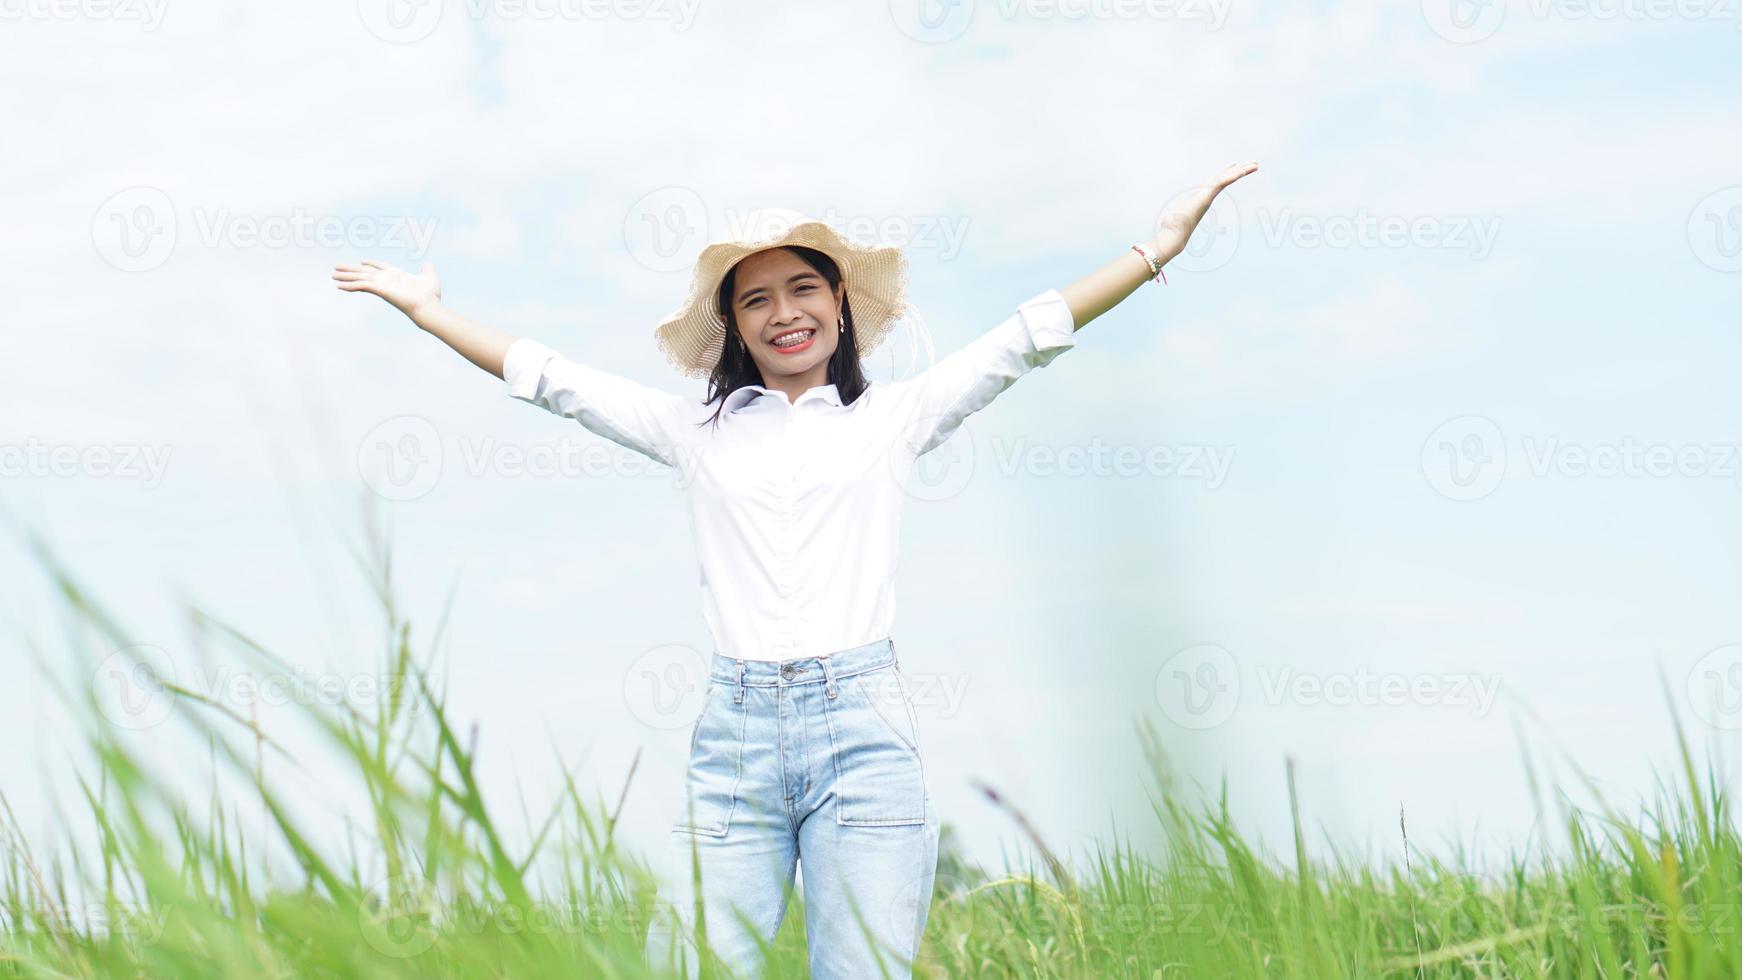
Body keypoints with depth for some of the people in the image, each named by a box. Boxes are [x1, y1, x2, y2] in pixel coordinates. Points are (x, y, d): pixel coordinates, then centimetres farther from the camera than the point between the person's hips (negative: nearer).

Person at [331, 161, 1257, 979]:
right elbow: (555, 381, 21)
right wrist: (427, 309, 23)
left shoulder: (893, 417, 14)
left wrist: (1160, 245, 9)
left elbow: (1026, 338, 12)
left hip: (862, 727, -1)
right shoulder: (697, 429, 16)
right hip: (734, 736, 1)